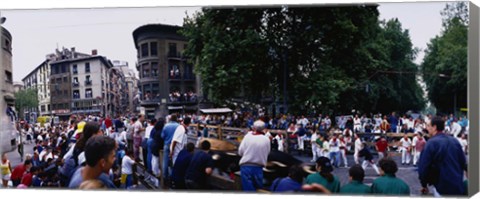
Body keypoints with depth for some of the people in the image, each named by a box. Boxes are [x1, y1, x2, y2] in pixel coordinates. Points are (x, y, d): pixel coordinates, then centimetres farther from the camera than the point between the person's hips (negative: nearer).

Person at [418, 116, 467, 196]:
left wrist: (424, 184, -1)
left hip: (442, 187, -6)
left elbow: (424, 166, -14)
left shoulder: (431, 143, -13)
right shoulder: (454, 141, 5)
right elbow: (463, 163, 10)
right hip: (458, 186, 6)